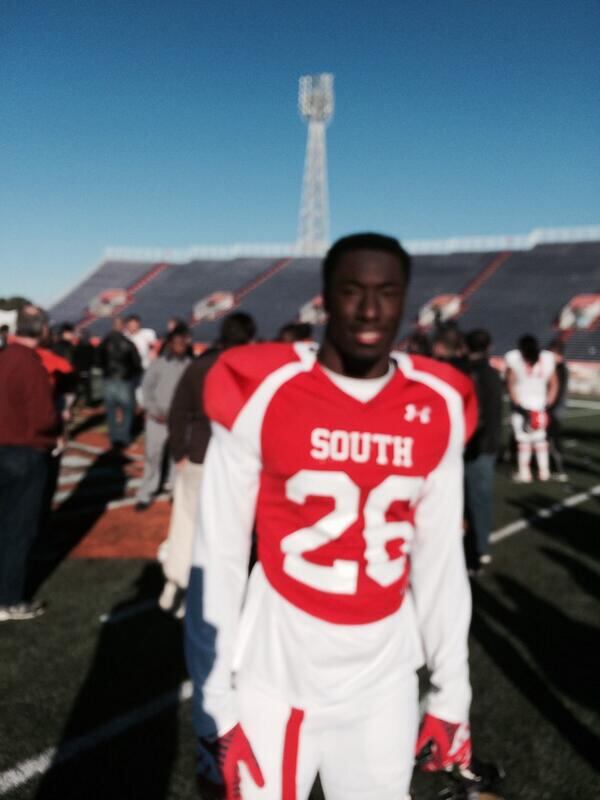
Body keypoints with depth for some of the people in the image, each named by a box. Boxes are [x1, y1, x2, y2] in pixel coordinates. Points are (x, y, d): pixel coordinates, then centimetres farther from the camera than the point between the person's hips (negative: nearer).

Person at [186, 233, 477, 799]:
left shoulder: (438, 408, -3)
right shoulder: (262, 391, -13)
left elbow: (441, 559, 6)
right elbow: (218, 561, -9)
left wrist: (452, 692, 9)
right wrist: (214, 705, -7)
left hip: (385, 677, 3)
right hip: (276, 673, -3)